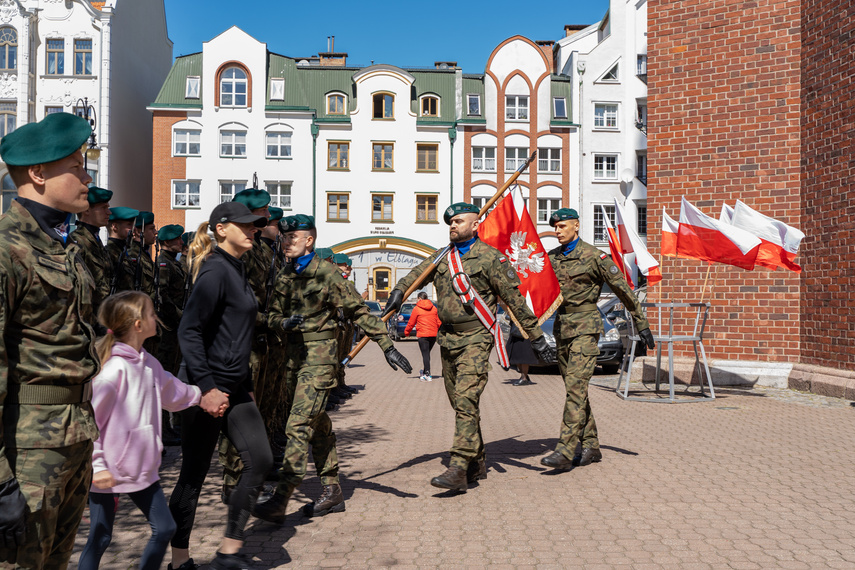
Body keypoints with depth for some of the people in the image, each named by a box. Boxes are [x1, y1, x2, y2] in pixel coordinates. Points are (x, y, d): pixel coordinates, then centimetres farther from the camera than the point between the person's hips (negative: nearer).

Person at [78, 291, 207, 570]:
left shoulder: (149, 364, 4)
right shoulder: (114, 368, -20)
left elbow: (174, 393, 22)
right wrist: (97, 467, -18)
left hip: (142, 468, 8)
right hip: (109, 472, -7)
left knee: (164, 528, 10)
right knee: (100, 538, 6)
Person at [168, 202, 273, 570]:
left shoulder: (237, 269, 14)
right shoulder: (215, 270, -14)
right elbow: (188, 331, -21)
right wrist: (205, 387, -24)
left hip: (233, 386, 9)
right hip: (206, 387, -9)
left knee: (261, 460, 3)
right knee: (194, 473, 4)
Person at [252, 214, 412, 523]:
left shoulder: (326, 273, -10)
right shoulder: (284, 275, 9)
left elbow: (359, 310, -10)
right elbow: (273, 315, 11)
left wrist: (387, 346, -12)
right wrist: (284, 322, -14)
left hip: (319, 357, -7)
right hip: (293, 356, 7)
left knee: (299, 426, -12)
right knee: (318, 424, 15)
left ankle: (280, 500, -10)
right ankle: (332, 491, 26)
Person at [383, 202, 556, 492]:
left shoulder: (490, 258, -5)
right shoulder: (441, 258, 13)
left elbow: (515, 299, -4)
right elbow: (414, 275, 7)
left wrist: (536, 335, -3)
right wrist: (399, 291, -16)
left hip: (476, 339, -6)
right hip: (447, 339, 7)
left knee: (466, 400, -16)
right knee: (460, 404, 12)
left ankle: (458, 468, -15)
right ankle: (477, 464, 26)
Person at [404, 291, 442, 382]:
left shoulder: (416, 309, -3)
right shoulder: (434, 308, 10)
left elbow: (411, 323, 3)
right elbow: (439, 322, 13)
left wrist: (406, 332, 18)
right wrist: (438, 332, 28)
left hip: (423, 335, -5)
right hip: (433, 334, 5)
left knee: (425, 354, -4)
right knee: (427, 353, 17)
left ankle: (428, 375, -9)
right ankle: (425, 372, 26)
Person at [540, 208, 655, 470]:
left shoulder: (594, 256, -6)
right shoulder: (551, 257, 11)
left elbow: (623, 290, -2)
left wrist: (641, 323, -1)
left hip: (585, 327, -6)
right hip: (562, 327, 7)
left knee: (575, 386, -14)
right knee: (575, 388, 9)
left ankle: (565, 450, -15)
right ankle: (591, 447, 19)